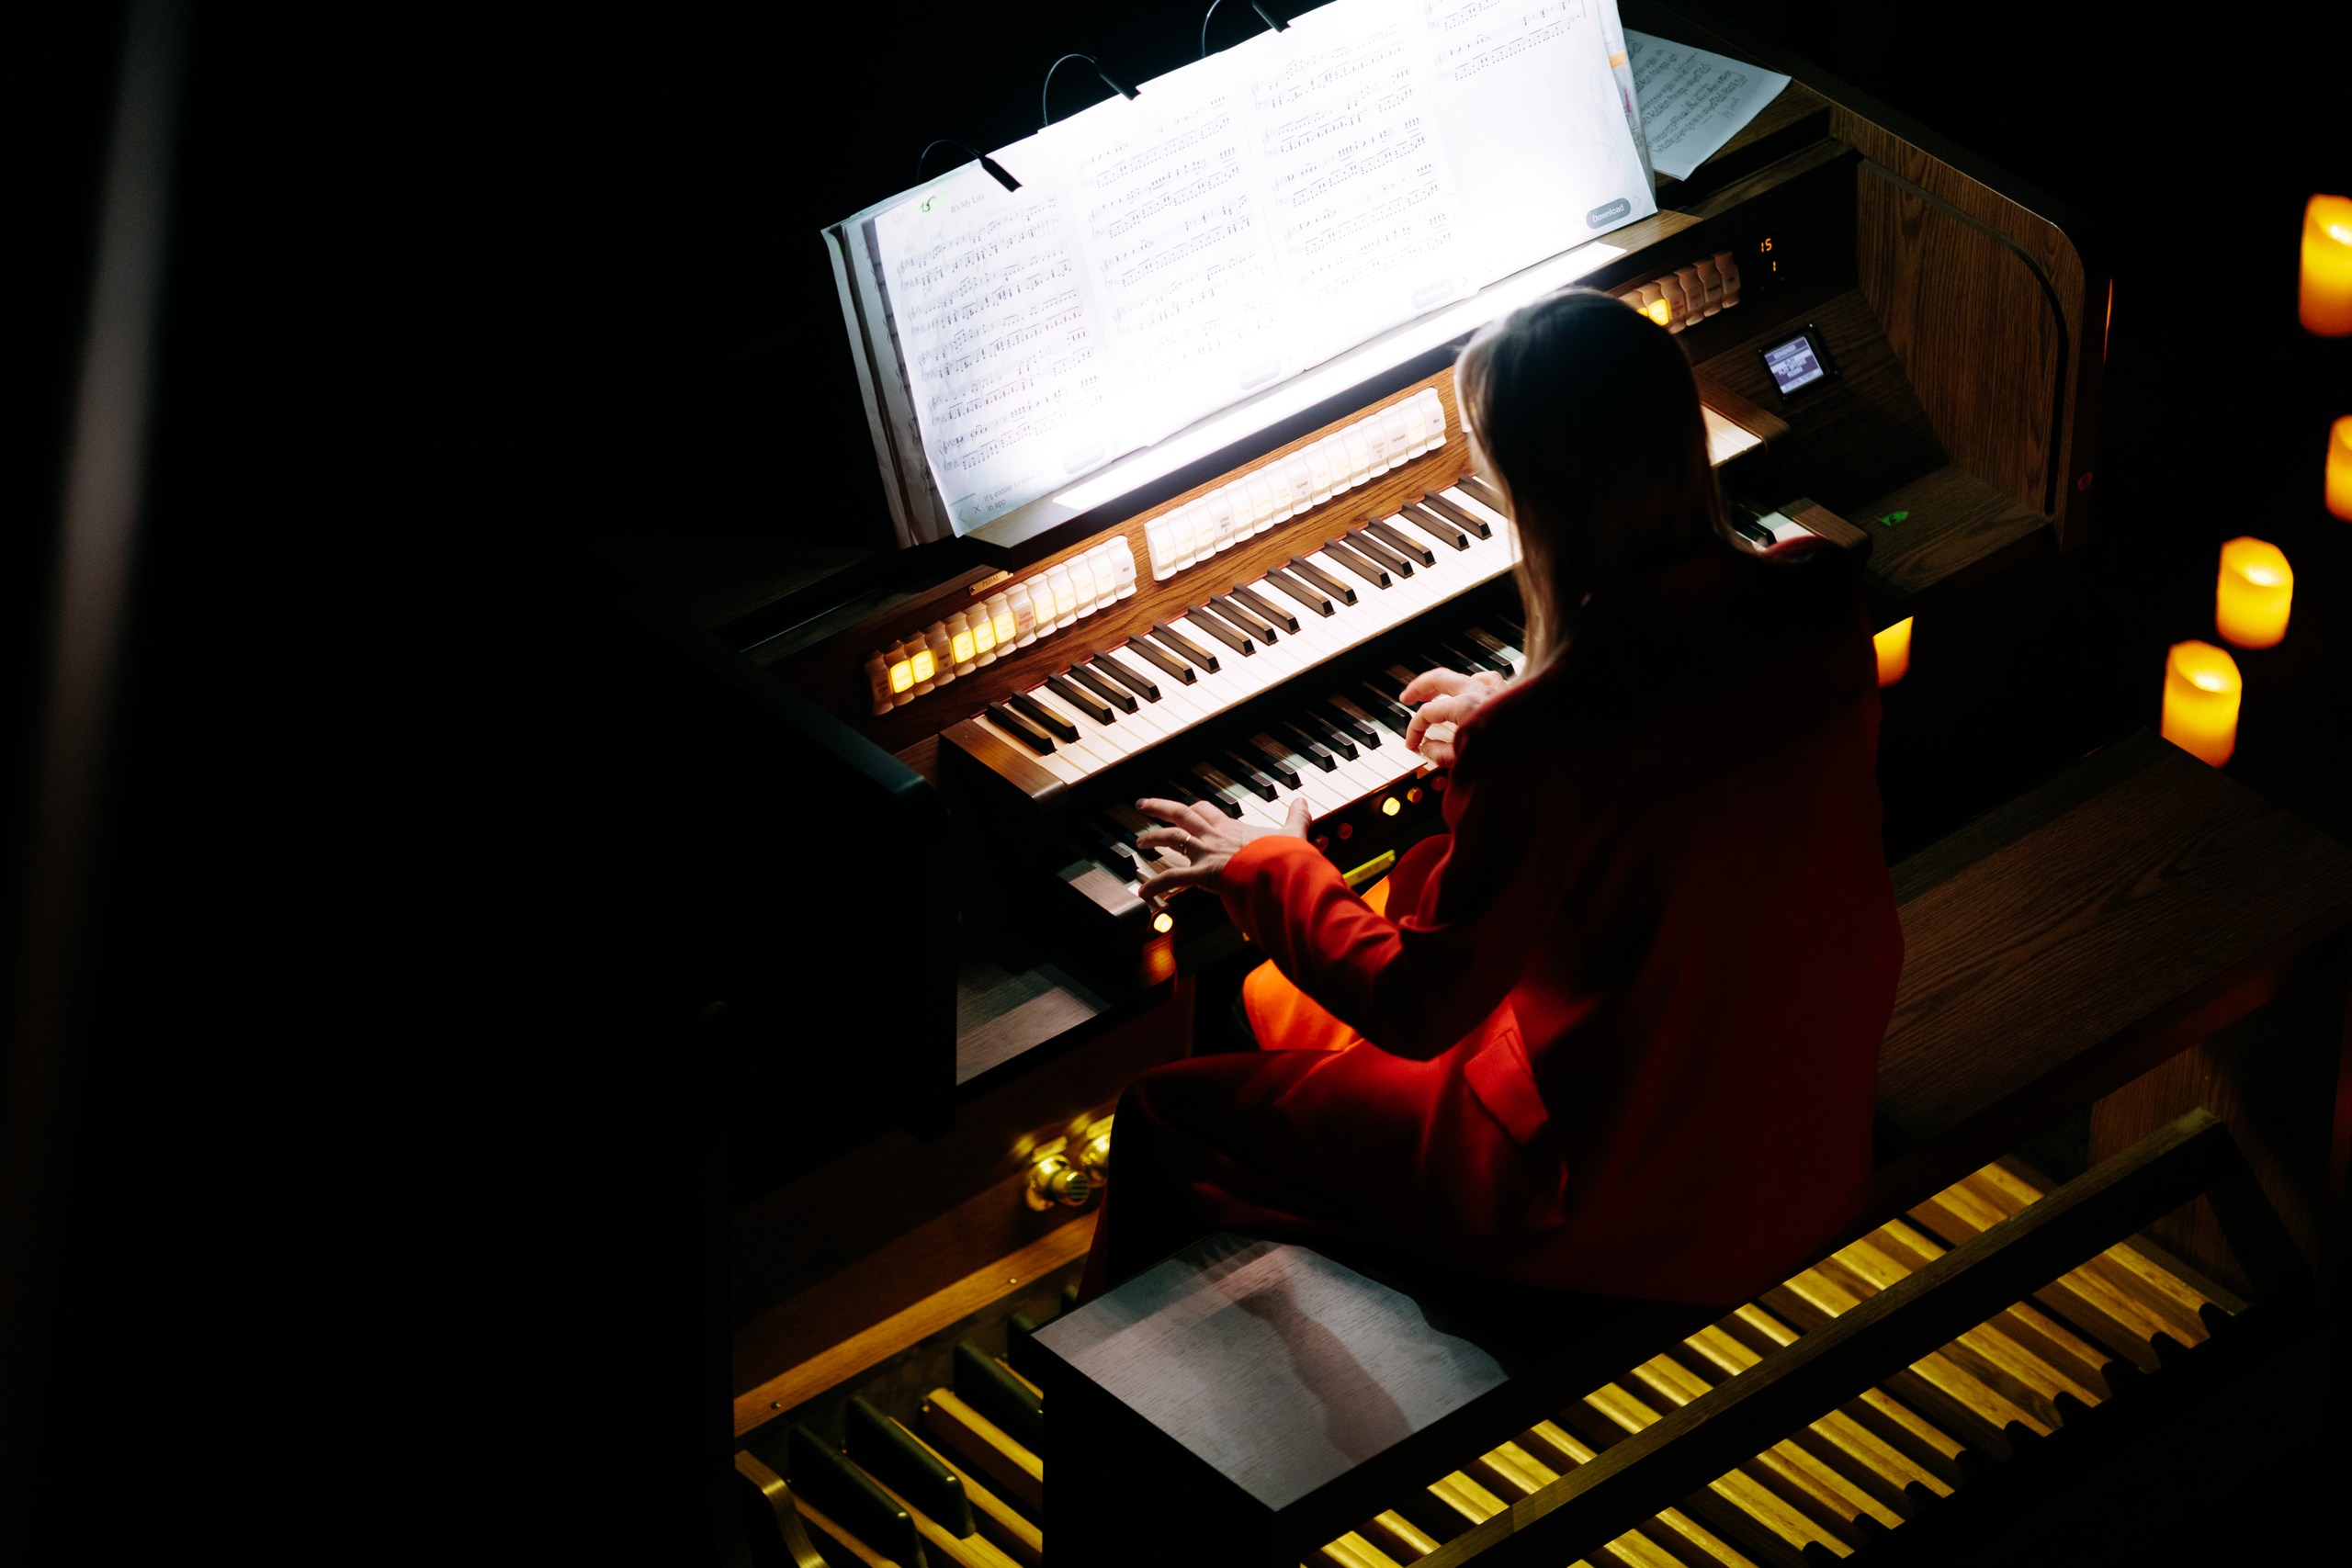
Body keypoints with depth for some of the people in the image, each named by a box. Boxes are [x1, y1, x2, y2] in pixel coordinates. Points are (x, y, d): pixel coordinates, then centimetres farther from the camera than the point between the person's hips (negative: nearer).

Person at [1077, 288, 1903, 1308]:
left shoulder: (1540, 746, -33)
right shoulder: (1816, 612, -12)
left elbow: (1419, 1007, -17)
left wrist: (1267, 871, 0)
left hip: (1637, 1210, -8)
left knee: (1168, 1114, 10)